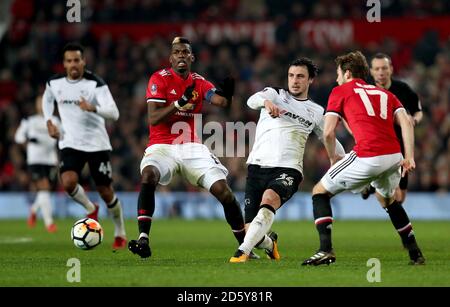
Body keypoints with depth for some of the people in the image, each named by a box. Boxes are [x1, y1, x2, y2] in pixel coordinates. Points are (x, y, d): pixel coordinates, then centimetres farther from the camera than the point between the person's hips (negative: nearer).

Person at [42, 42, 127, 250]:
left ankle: (120, 233, 27)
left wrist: (93, 108, -41)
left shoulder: (95, 83, -14)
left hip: (97, 144, -2)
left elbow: (114, 113, -23)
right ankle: (90, 209, 9)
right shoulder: (54, 83, -1)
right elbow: (47, 98, 24)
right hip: (70, 144, 2)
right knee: (68, 182, -24)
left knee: (105, 192, 3)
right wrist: (49, 121, 8)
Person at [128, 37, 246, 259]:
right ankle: (143, 240, -33)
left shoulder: (199, 82, 9)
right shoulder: (159, 79, -1)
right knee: (148, 175, -34)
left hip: (192, 148, 3)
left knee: (223, 190, -10)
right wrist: (179, 103, -24)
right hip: (162, 147, -3)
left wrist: (227, 93, -34)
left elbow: (222, 102, -10)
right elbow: (153, 119, -11)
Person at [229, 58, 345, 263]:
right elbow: (252, 100, -13)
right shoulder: (275, 94, 10)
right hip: (258, 166, 0)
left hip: (287, 170, 0)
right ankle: (269, 243, 32)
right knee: (252, 231, -4)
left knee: (269, 200, -35)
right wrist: (266, 102, -36)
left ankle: (243, 251, -42)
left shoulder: (316, 112, 17)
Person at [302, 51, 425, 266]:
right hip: (394, 155, 6)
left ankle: (326, 250, -4)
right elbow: (406, 122, 9)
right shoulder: (384, 94, 25)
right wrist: (409, 157, 4)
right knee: (387, 199, 35)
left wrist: (333, 158, 19)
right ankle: (415, 253, 30)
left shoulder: (340, 91, 12)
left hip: (367, 157, -6)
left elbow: (328, 132, 3)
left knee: (320, 192, 12)